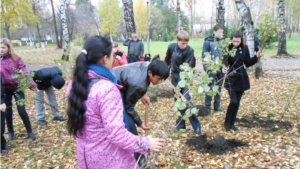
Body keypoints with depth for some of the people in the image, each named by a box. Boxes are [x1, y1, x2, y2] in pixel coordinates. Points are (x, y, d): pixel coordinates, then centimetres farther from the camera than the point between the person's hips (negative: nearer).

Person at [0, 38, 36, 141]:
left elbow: (24, 71, -11)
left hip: (17, 87, -2)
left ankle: (30, 132, 14)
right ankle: (10, 132, 30)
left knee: (21, 110, -2)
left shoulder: (15, 58, -6)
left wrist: (31, 83, -20)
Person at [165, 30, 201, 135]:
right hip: (175, 78, 4)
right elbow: (167, 60, 10)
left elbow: (188, 67, -23)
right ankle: (180, 124, 23)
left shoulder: (190, 50, -18)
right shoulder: (171, 47, -7)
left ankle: (196, 126, -1)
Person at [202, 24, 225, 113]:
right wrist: (206, 68, -11)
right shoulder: (208, 41, -8)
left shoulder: (223, 41, 6)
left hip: (221, 68, 5)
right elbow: (204, 55, -6)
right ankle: (207, 107, 14)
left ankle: (217, 105, 25)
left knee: (219, 87, 12)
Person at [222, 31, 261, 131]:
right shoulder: (227, 49, -10)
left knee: (237, 102, 9)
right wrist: (224, 68, -42)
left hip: (242, 78, 4)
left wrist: (256, 57, -7)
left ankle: (232, 123, 23)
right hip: (231, 78, -4)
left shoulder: (244, 49, 1)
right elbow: (224, 62, -21)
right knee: (233, 101, -11)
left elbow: (248, 63, 7)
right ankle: (227, 122, 11)